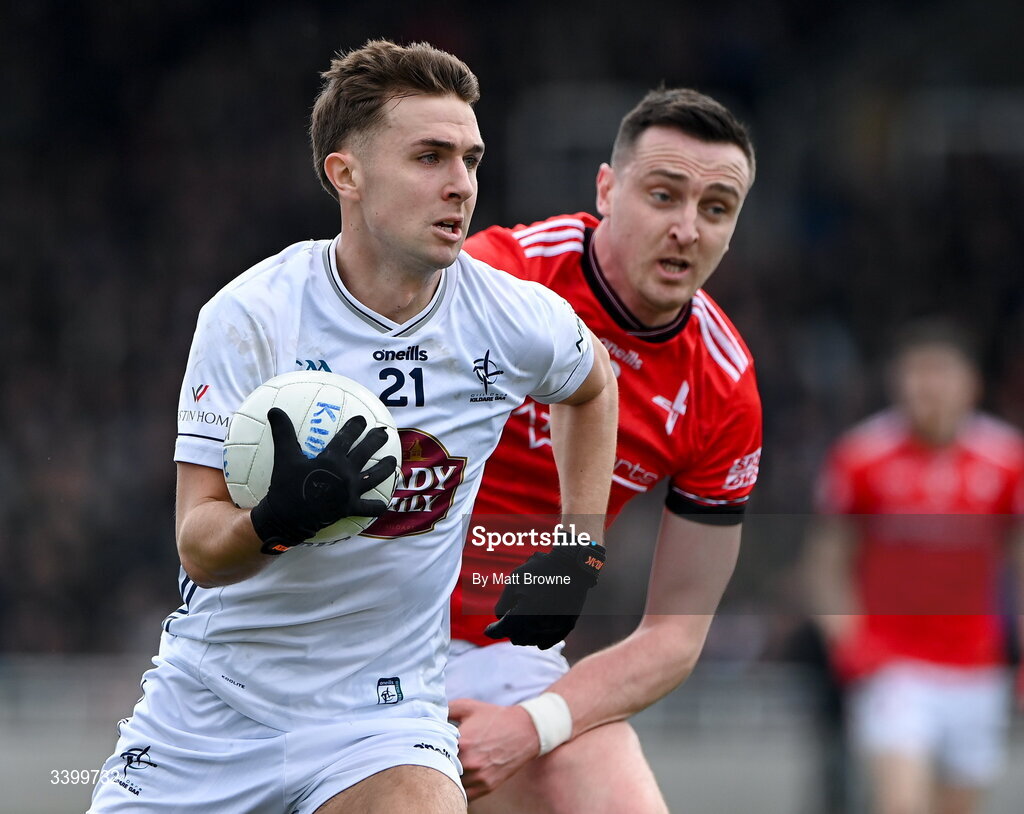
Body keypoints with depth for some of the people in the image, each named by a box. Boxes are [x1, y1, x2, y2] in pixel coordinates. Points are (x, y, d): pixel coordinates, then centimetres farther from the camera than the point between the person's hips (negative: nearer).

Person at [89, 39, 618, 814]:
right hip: (213, 698, 0)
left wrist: (580, 546, 13)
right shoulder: (249, 314, -15)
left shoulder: (515, 320, -6)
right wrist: (282, 516, -38)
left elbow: (592, 384, 20)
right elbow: (198, 549, -18)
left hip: (380, 709, 0)